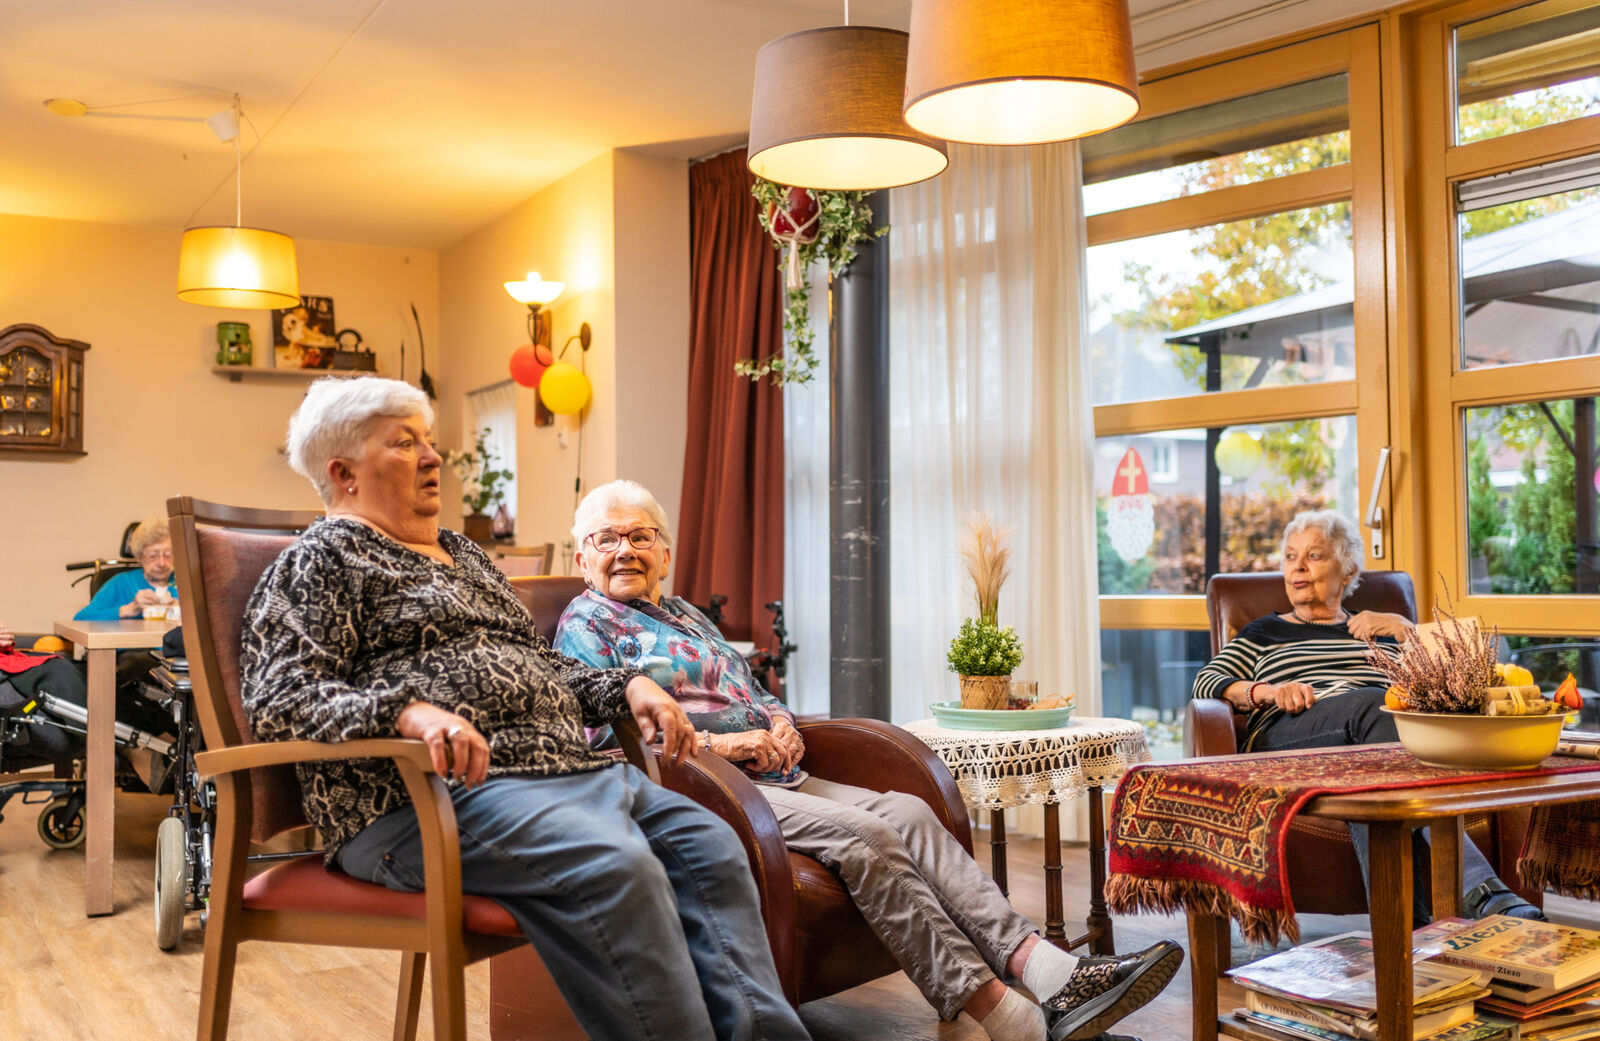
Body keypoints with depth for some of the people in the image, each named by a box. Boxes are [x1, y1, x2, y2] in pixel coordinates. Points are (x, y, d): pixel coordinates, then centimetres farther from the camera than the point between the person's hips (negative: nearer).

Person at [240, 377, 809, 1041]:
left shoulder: (463, 553, 28)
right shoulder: (324, 558, 3)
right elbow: (279, 700, -10)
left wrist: (628, 686, 13)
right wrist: (408, 711, -28)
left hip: (566, 764, 8)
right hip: (431, 794, -8)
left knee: (707, 843, -12)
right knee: (612, 865, -31)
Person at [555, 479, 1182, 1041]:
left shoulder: (687, 616, 28)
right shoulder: (586, 627, 4)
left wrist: (781, 724, 5)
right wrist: (716, 744, -16)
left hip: (776, 776, 8)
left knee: (907, 813, -16)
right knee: (862, 836, -27)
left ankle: (1037, 962, -28)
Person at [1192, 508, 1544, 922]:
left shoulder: (1378, 632, 33)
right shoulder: (1265, 633, 30)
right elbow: (1206, 682, 13)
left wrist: (1402, 628, 15)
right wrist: (1265, 691, -4)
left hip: (1368, 736, 2)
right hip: (1283, 740, -2)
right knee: (1373, 704, -36)